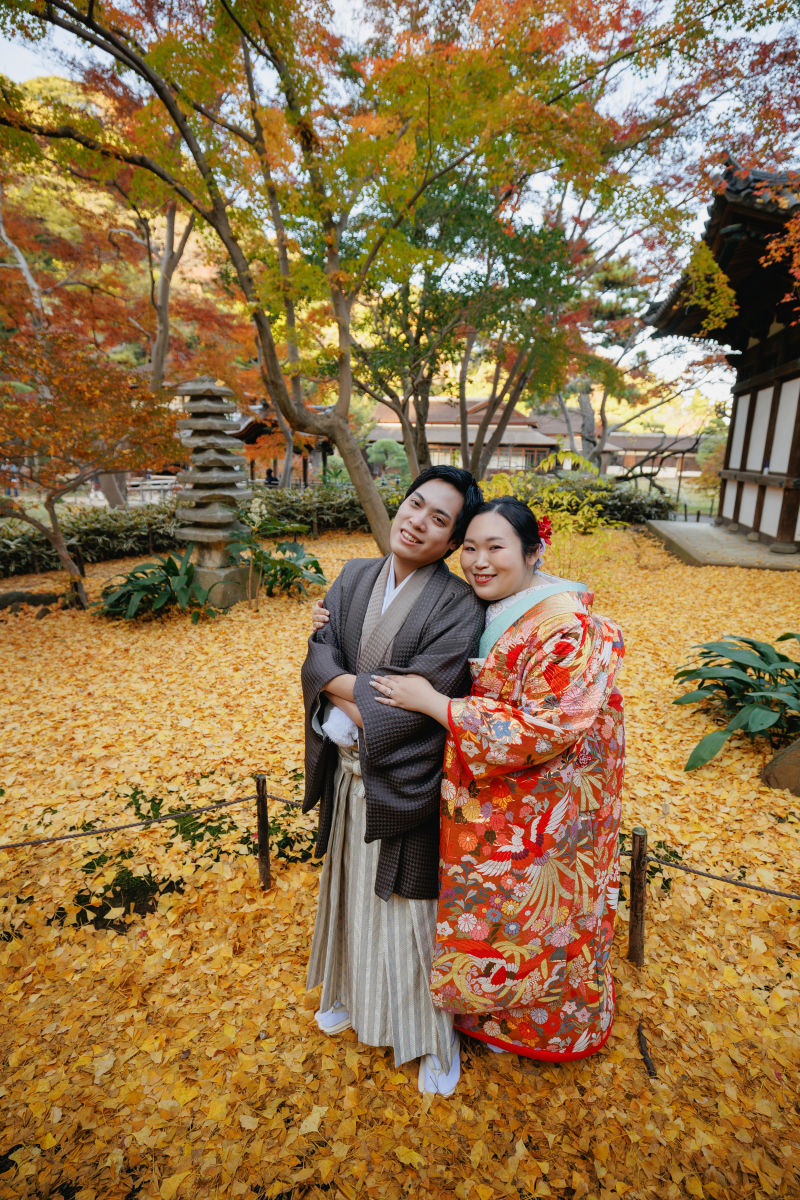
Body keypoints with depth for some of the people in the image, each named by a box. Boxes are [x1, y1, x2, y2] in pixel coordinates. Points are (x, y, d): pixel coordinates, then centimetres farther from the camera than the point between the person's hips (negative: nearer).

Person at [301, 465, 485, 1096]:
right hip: (347, 775, 6)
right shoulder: (355, 577, 0)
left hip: (405, 783, -5)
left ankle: (435, 1035, 40)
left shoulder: (459, 606, -17)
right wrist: (377, 693, -21)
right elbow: (320, 659, -7)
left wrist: (349, 694, -14)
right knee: (353, 887, 25)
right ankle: (356, 994, 54)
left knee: (410, 902, 12)